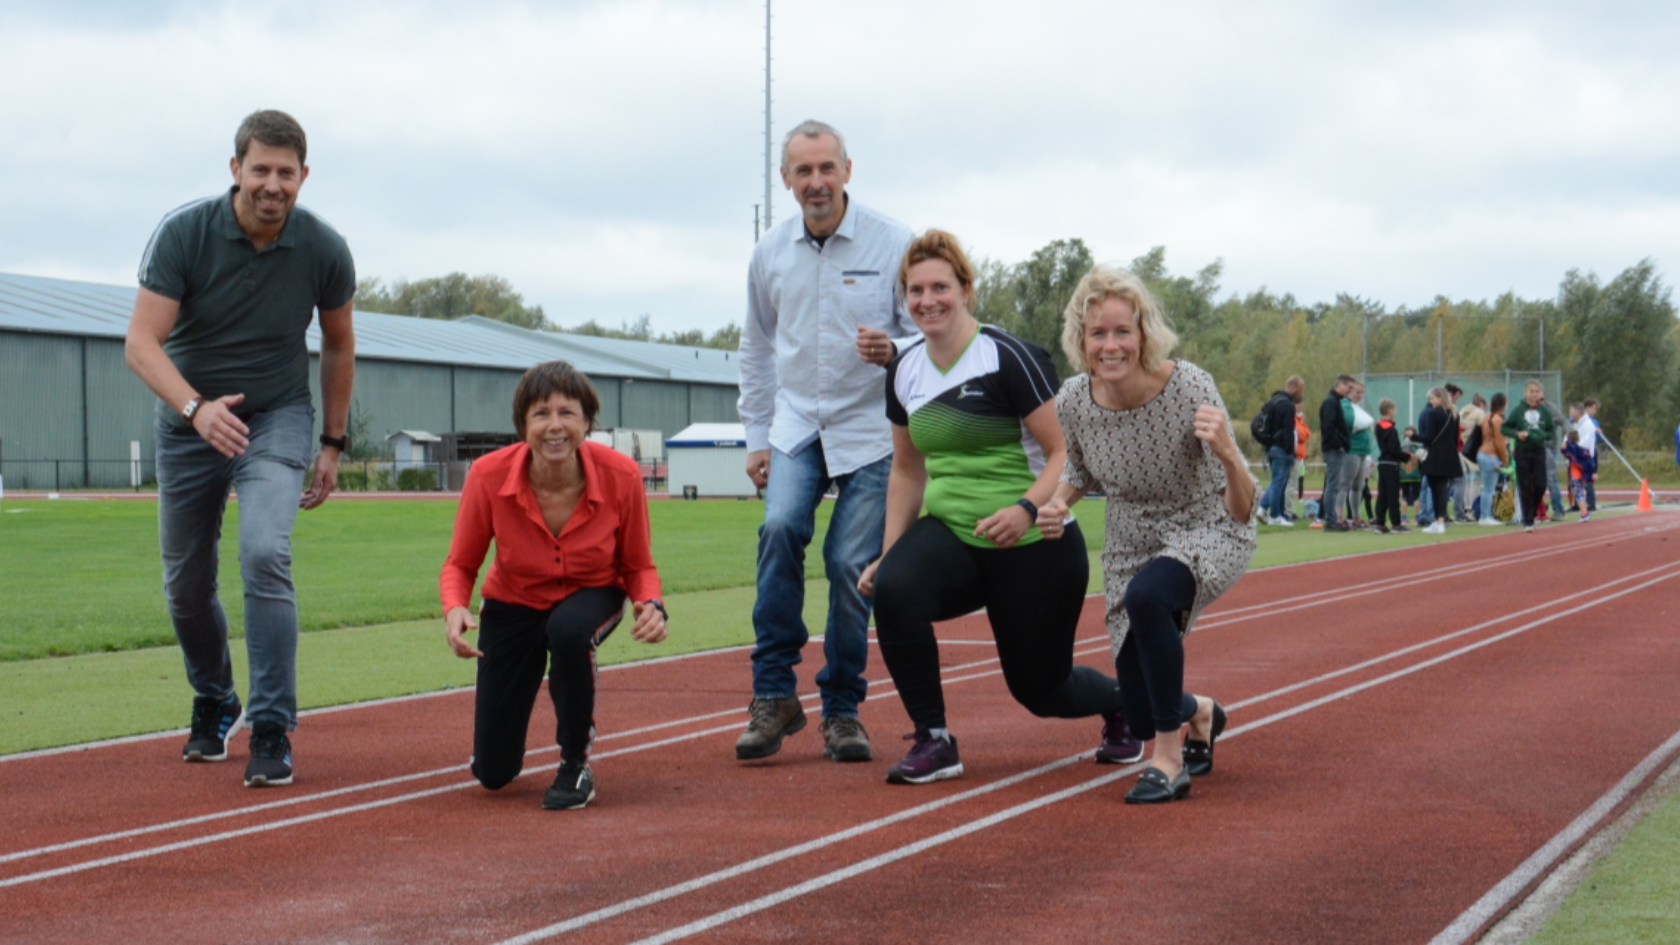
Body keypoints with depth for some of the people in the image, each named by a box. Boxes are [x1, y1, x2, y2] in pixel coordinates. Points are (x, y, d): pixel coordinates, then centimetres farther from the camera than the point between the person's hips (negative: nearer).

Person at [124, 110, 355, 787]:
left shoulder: (324, 250, -13)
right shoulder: (184, 233, -18)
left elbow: (338, 345, 6)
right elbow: (142, 343, -23)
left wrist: (333, 444, 9)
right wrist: (196, 407, -41)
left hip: (277, 417, -1)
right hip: (189, 419, 1)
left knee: (265, 555, -23)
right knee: (186, 584, 9)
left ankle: (272, 732, -17)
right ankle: (214, 706, 36)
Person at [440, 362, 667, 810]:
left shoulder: (621, 476, -25)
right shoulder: (488, 476, -26)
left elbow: (638, 567, -10)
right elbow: (459, 565, -12)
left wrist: (651, 604, -32)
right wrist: (455, 609, -34)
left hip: (591, 597, -1)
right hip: (514, 605, 1)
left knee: (569, 629, -41)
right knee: (493, 772, -3)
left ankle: (575, 765, -16)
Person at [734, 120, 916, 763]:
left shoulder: (893, 244, -5)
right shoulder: (770, 253, 6)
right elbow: (756, 348, 17)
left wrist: (893, 349, -23)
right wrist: (756, 437, 14)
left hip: (870, 430, -2)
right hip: (795, 427, 2)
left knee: (851, 563, -6)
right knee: (780, 527, -22)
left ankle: (842, 709, 11)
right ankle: (774, 693, -14)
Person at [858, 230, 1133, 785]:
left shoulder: (1008, 358, -13)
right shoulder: (905, 371, 6)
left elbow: (1066, 453, -13)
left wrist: (1026, 508, -29)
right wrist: (888, 553, 10)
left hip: (1031, 546, -5)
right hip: (948, 535, 5)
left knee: (1040, 690, 4)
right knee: (892, 589, -29)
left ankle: (1119, 703, 42)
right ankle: (933, 741, -14)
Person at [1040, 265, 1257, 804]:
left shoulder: (1190, 388, -29)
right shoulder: (1073, 400, -18)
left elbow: (1241, 512, -27)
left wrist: (1227, 454, -47)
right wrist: (1058, 503, -16)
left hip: (1208, 537, -4)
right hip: (1131, 546, 4)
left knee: (1146, 596, -39)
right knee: (1142, 718, 5)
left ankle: (1169, 760, -22)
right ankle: (1200, 715, 44)